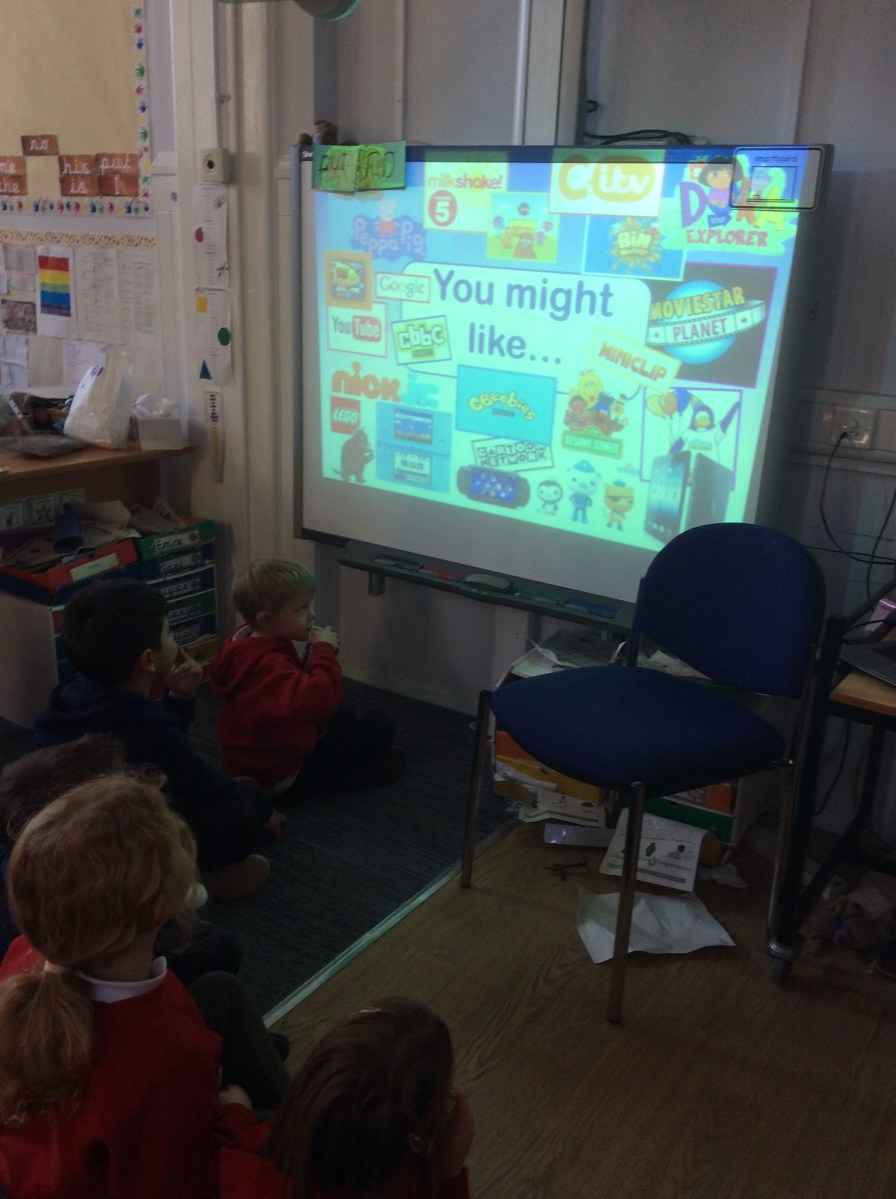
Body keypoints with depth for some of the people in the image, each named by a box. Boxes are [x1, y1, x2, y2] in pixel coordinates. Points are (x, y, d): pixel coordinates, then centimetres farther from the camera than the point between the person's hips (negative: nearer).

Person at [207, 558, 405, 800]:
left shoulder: (245, 642, -1)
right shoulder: (269, 665, -33)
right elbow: (318, 700, -46)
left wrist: (313, 656, -4)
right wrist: (325, 651, -32)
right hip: (281, 777, -10)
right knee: (379, 725, -6)